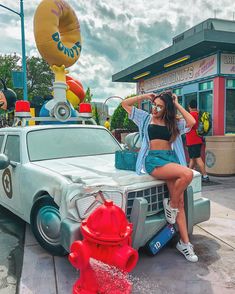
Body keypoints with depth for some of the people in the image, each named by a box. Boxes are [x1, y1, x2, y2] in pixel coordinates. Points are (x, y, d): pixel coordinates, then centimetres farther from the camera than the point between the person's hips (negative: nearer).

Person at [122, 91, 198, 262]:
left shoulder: (173, 123, 18)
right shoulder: (146, 118, 16)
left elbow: (191, 122, -1)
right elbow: (125, 104, 15)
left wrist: (177, 104, 6)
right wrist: (145, 96, 11)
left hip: (171, 158, 3)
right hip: (153, 159, -3)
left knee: (179, 201, -8)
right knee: (187, 174, -29)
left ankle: (184, 242, 0)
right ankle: (170, 204, -7)